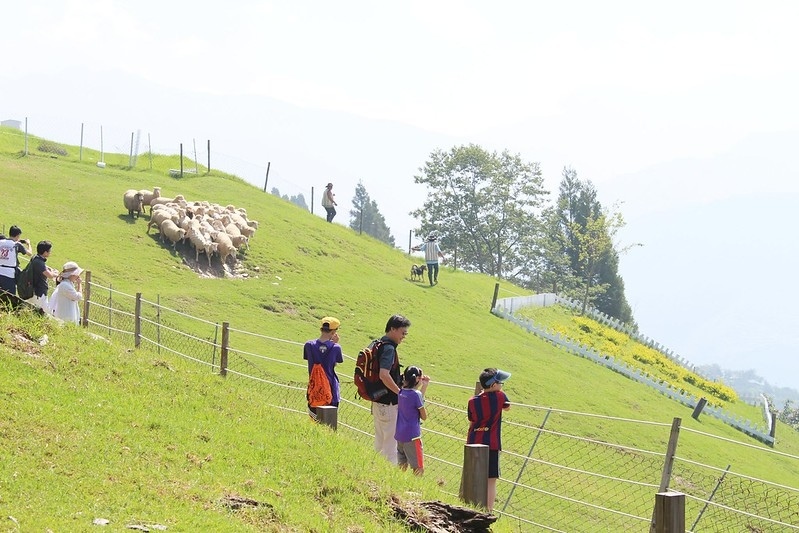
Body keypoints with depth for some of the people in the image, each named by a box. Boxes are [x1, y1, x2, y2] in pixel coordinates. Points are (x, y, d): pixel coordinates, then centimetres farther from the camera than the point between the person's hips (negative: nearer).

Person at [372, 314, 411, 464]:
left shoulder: (377, 345, 12)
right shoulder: (389, 348, -18)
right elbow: (384, 375, -30)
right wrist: (401, 393, -22)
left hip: (377, 401, 10)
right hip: (388, 403, -10)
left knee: (380, 443, 17)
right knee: (392, 443, -5)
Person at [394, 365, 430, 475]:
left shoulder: (401, 392, 5)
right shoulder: (416, 395, -16)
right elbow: (424, 416, -7)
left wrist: (425, 385, 17)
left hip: (399, 435, 8)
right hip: (412, 436, -8)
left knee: (402, 467, 16)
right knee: (419, 468, -3)